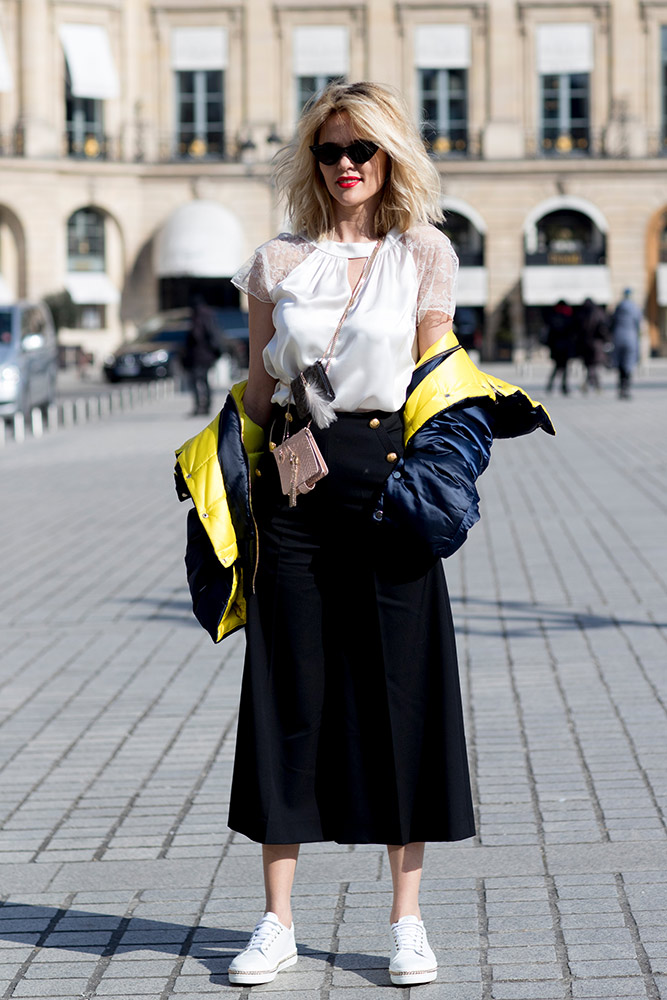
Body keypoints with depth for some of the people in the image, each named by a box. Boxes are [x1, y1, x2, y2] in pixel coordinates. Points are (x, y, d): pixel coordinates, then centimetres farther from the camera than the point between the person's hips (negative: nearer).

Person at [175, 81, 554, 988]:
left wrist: (430, 473, -8)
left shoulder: (426, 255, 6)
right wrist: (233, 497, 5)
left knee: (402, 697, 1)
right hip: (293, 488, 1)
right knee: (289, 694, 3)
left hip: (386, 485, -1)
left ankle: (407, 920, 12)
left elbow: (438, 379, 5)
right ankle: (278, 922, 11)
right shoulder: (276, 264, 9)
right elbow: (257, 393, 11)